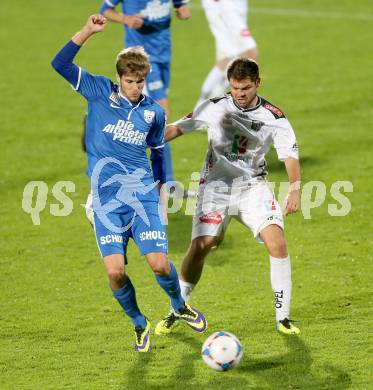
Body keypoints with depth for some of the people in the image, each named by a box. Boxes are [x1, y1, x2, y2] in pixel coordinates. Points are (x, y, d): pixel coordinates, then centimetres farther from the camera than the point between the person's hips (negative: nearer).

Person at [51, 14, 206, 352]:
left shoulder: (154, 112, 7)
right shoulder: (99, 91, 1)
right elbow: (60, 65, -9)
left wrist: (160, 187, 23)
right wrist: (88, 31, -17)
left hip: (143, 196, 1)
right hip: (107, 200, -1)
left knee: (160, 264, -9)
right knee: (115, 271, -13)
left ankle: (179, 307, 24)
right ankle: (139, 325, 14)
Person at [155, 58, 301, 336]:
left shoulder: (273, 118, -7)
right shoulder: (215, 108, -5)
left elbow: (291, 156, -11)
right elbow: (177, 129, 2)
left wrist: (295, 191, -28)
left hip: (253, 186, 0)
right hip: (216, 185, 0)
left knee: (277, 241, -19)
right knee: (200, 246, -12)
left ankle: (283, 317, -8)